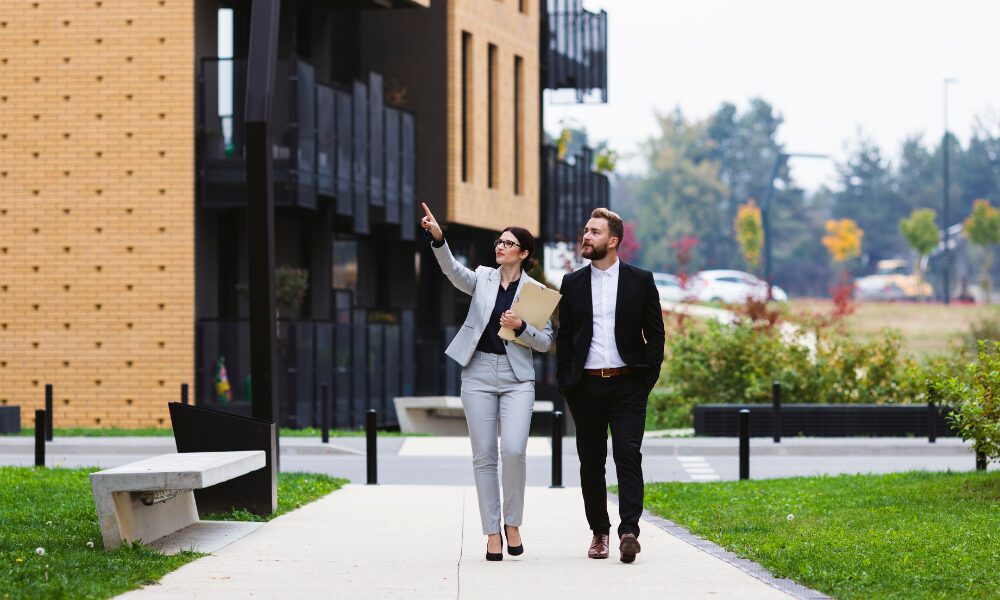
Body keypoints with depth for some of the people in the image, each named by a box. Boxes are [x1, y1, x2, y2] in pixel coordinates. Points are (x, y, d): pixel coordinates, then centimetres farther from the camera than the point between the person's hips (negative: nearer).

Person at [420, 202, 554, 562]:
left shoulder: (536, 291, 5)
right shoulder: (483, 278, 8)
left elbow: (545, 343, 4)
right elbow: (453, 271, -13)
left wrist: (521, 328, -15)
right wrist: (438, 239, -30)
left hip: (517, 378, -2)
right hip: (479, 374, 2)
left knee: (513, 449, -18)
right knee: (484, 456, 0)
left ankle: (512, 522, 2)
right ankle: (492, 533, 6)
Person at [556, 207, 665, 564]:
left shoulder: (640, 281, 4)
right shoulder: (572, 284, 10)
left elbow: (655, 333, 6)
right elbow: (564, 336, 13)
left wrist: (648, 377, -4)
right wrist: (564, 383, 4)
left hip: (627, 384, -3)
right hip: (586, 386, 3)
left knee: (628, 455, -14)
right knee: (591, 462, 6)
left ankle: (629, 531, -19)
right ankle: (599, 532, 16)